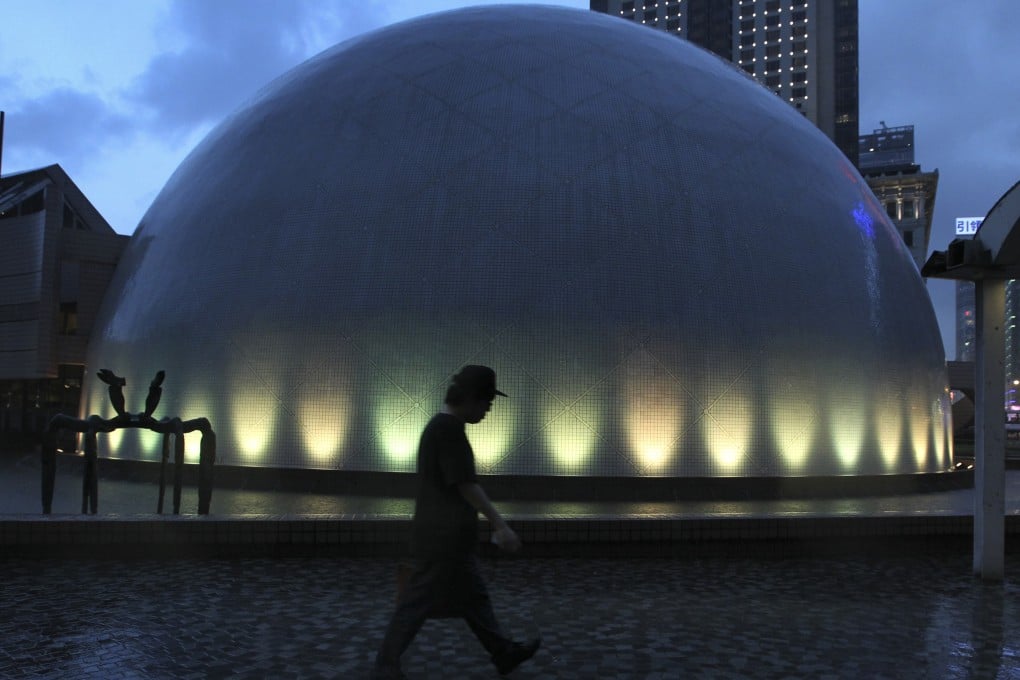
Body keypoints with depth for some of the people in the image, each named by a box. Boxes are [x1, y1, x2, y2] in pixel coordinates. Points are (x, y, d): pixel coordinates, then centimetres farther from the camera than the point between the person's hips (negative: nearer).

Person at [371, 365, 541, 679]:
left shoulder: (438, 425, 14)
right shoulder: (449, 427, -17)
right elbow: (466, 484, -20)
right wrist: (500, 525, -18)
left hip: (445, 534, 10)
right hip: (445, 535, -10)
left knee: (473, 595, 17)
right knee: (418, 602, -2)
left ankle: (503, 652, 26)